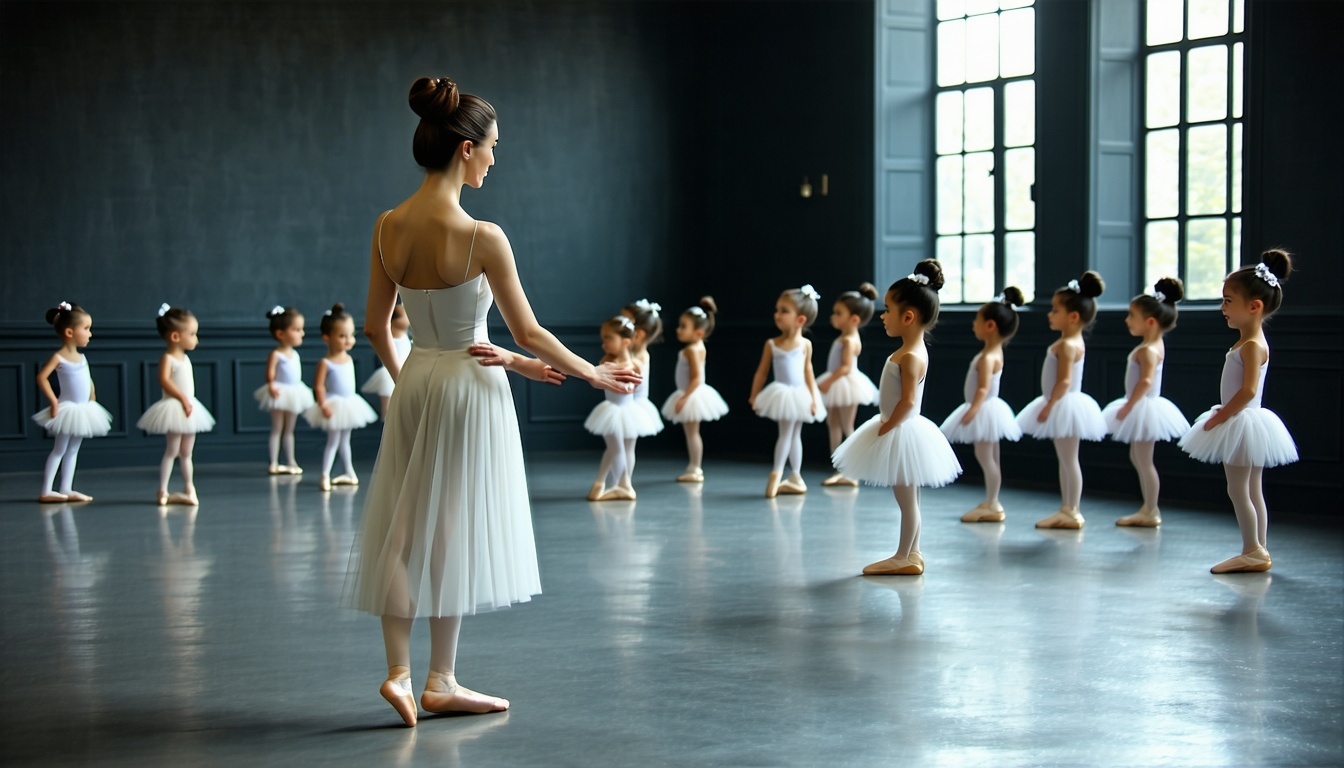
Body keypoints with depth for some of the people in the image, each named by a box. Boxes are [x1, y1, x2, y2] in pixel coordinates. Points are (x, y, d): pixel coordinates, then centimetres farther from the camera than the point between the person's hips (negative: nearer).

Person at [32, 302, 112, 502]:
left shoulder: (81, 357, 9)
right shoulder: (59, 357, -14)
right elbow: (41, 377, -19)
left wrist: (92, 400, 9)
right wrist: (53, 401, -20)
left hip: (83, 410, 8)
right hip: (68, 409, -7)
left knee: (73, 450, 10)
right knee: (59, 450, -5)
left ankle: (66, 490, 15)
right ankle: (46, 491, -1)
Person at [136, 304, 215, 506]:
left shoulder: (185, 358, 12)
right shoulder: (167, 358, -12)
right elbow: (164, 380, -25)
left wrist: (188, 401, 9)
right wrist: (183, 398, -29)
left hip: (188, 409, 8)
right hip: (174, 408, -8)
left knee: (186, 453, 13)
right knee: (171, 451, -4)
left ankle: (189, 489, 20)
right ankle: (162, 492, 1)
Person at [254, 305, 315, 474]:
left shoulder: (295, 354, 8)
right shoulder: (275, 355, -14)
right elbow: (270, 374, -18)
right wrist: (272, 386, -33)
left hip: (294, 393, 7)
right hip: (280, 394, -7)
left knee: (289, 430, 13)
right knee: (277, 429, 0)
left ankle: (291, 462, 19)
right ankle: (274, 463, 3)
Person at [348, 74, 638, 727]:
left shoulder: (388, 228, -2)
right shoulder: (481, 237, -19)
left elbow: (377, 328, 7)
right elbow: (528, 334, -12)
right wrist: (592, 374, 1)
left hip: (413, 384, 5)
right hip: (469, 387, -5)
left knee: (404, 526, 11)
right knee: (451, 529, 4)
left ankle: (399, 669, 7)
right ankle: (441, 680, 13)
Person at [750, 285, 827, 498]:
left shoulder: (805, 345, -5)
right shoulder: (772, 344, -4)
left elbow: (808, 373, -2)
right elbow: (762, 372, 1)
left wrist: (814, 398, -5)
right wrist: (754, 396, 0)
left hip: (799, 395, 0)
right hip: (781, 394, 0)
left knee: (793, 434, 5)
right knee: (788, 434, 2)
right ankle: (795, 477, 6)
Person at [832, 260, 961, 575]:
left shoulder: (910, 357, -21)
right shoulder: (910, 351, 9)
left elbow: (908, 401, -26)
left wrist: (886, 428, -19)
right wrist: (886, 426, 14)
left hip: (901, 434, -10)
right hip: (901, 433, 10)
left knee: (906, 498, -1)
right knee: (909, 498, 16)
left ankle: (904, 556, 7)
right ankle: (911, 553, 24)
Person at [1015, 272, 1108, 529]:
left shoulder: (1067, 345, -20)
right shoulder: (1073, 341, 12)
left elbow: (1064, 381, -27)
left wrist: (1049, 405, -23)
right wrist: (1050, 405, 21)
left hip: (1064, 404, -11)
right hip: (1063, 407, 11)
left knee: (1068, 459, -4)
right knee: (1065, 459, 15)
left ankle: (1071, 511, 1)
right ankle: (1067, 509, 21)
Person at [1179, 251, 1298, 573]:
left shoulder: (1252, 346, -18)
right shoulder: (1249, 343, 12)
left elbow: (1248, 390, -27)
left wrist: (1222, 416, -20)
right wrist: (1223, 415, 13)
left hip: (1241, 424, -10)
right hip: (1244, 424, 10)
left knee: (1238, 489, -5)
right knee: (1252, 490, 12)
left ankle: (1253, 550, -1)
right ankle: (1259, 550, 17)